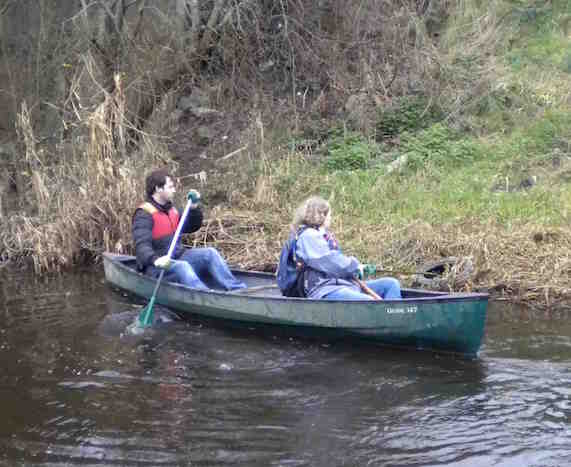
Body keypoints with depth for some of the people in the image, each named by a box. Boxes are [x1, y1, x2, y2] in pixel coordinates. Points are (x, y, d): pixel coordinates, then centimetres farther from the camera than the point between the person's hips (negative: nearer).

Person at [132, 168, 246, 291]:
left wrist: (194, 208, 4)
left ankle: (238, 290, -20)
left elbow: (192, 227, 22)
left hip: (177, 258, 8)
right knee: (181, 266, -35)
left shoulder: (170, 210, 12)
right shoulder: (144, 215, -15)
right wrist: (155, 260, -47)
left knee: (210, 253, -9)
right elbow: (142, 246, -28)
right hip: (156, 268, -8)